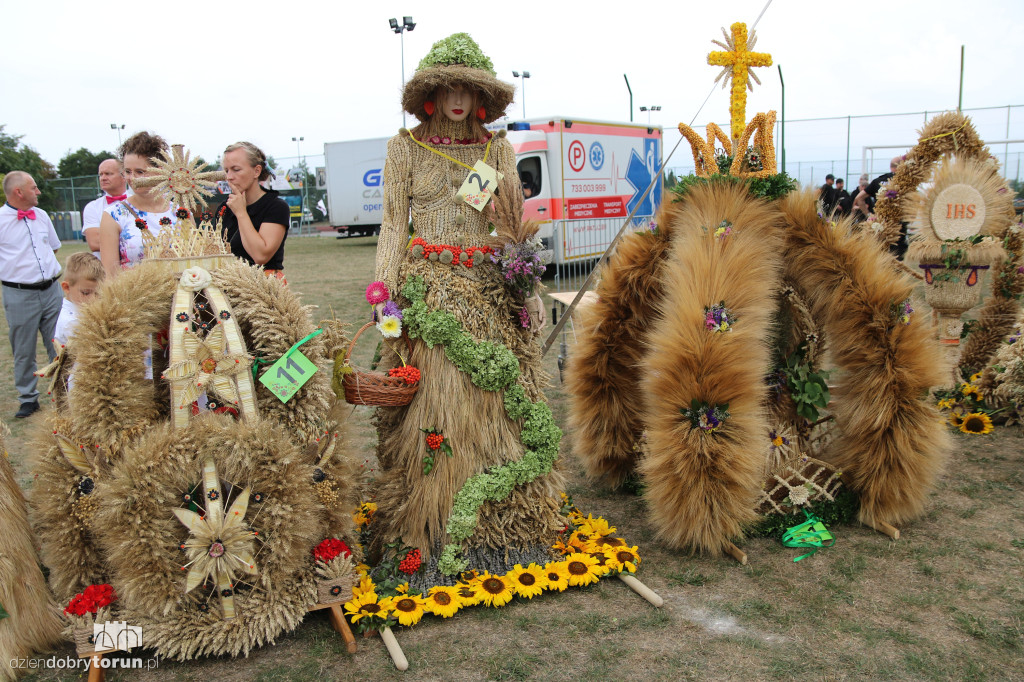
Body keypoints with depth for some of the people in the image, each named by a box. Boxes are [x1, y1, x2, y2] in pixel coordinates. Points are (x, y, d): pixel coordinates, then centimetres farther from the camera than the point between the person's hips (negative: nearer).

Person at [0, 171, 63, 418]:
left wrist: (49, 268, 11)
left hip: (51, 289, 4)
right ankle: (28, 398, 19)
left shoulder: (41, 215, 10)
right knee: (24, 351, 7)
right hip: (20, 295, -4)